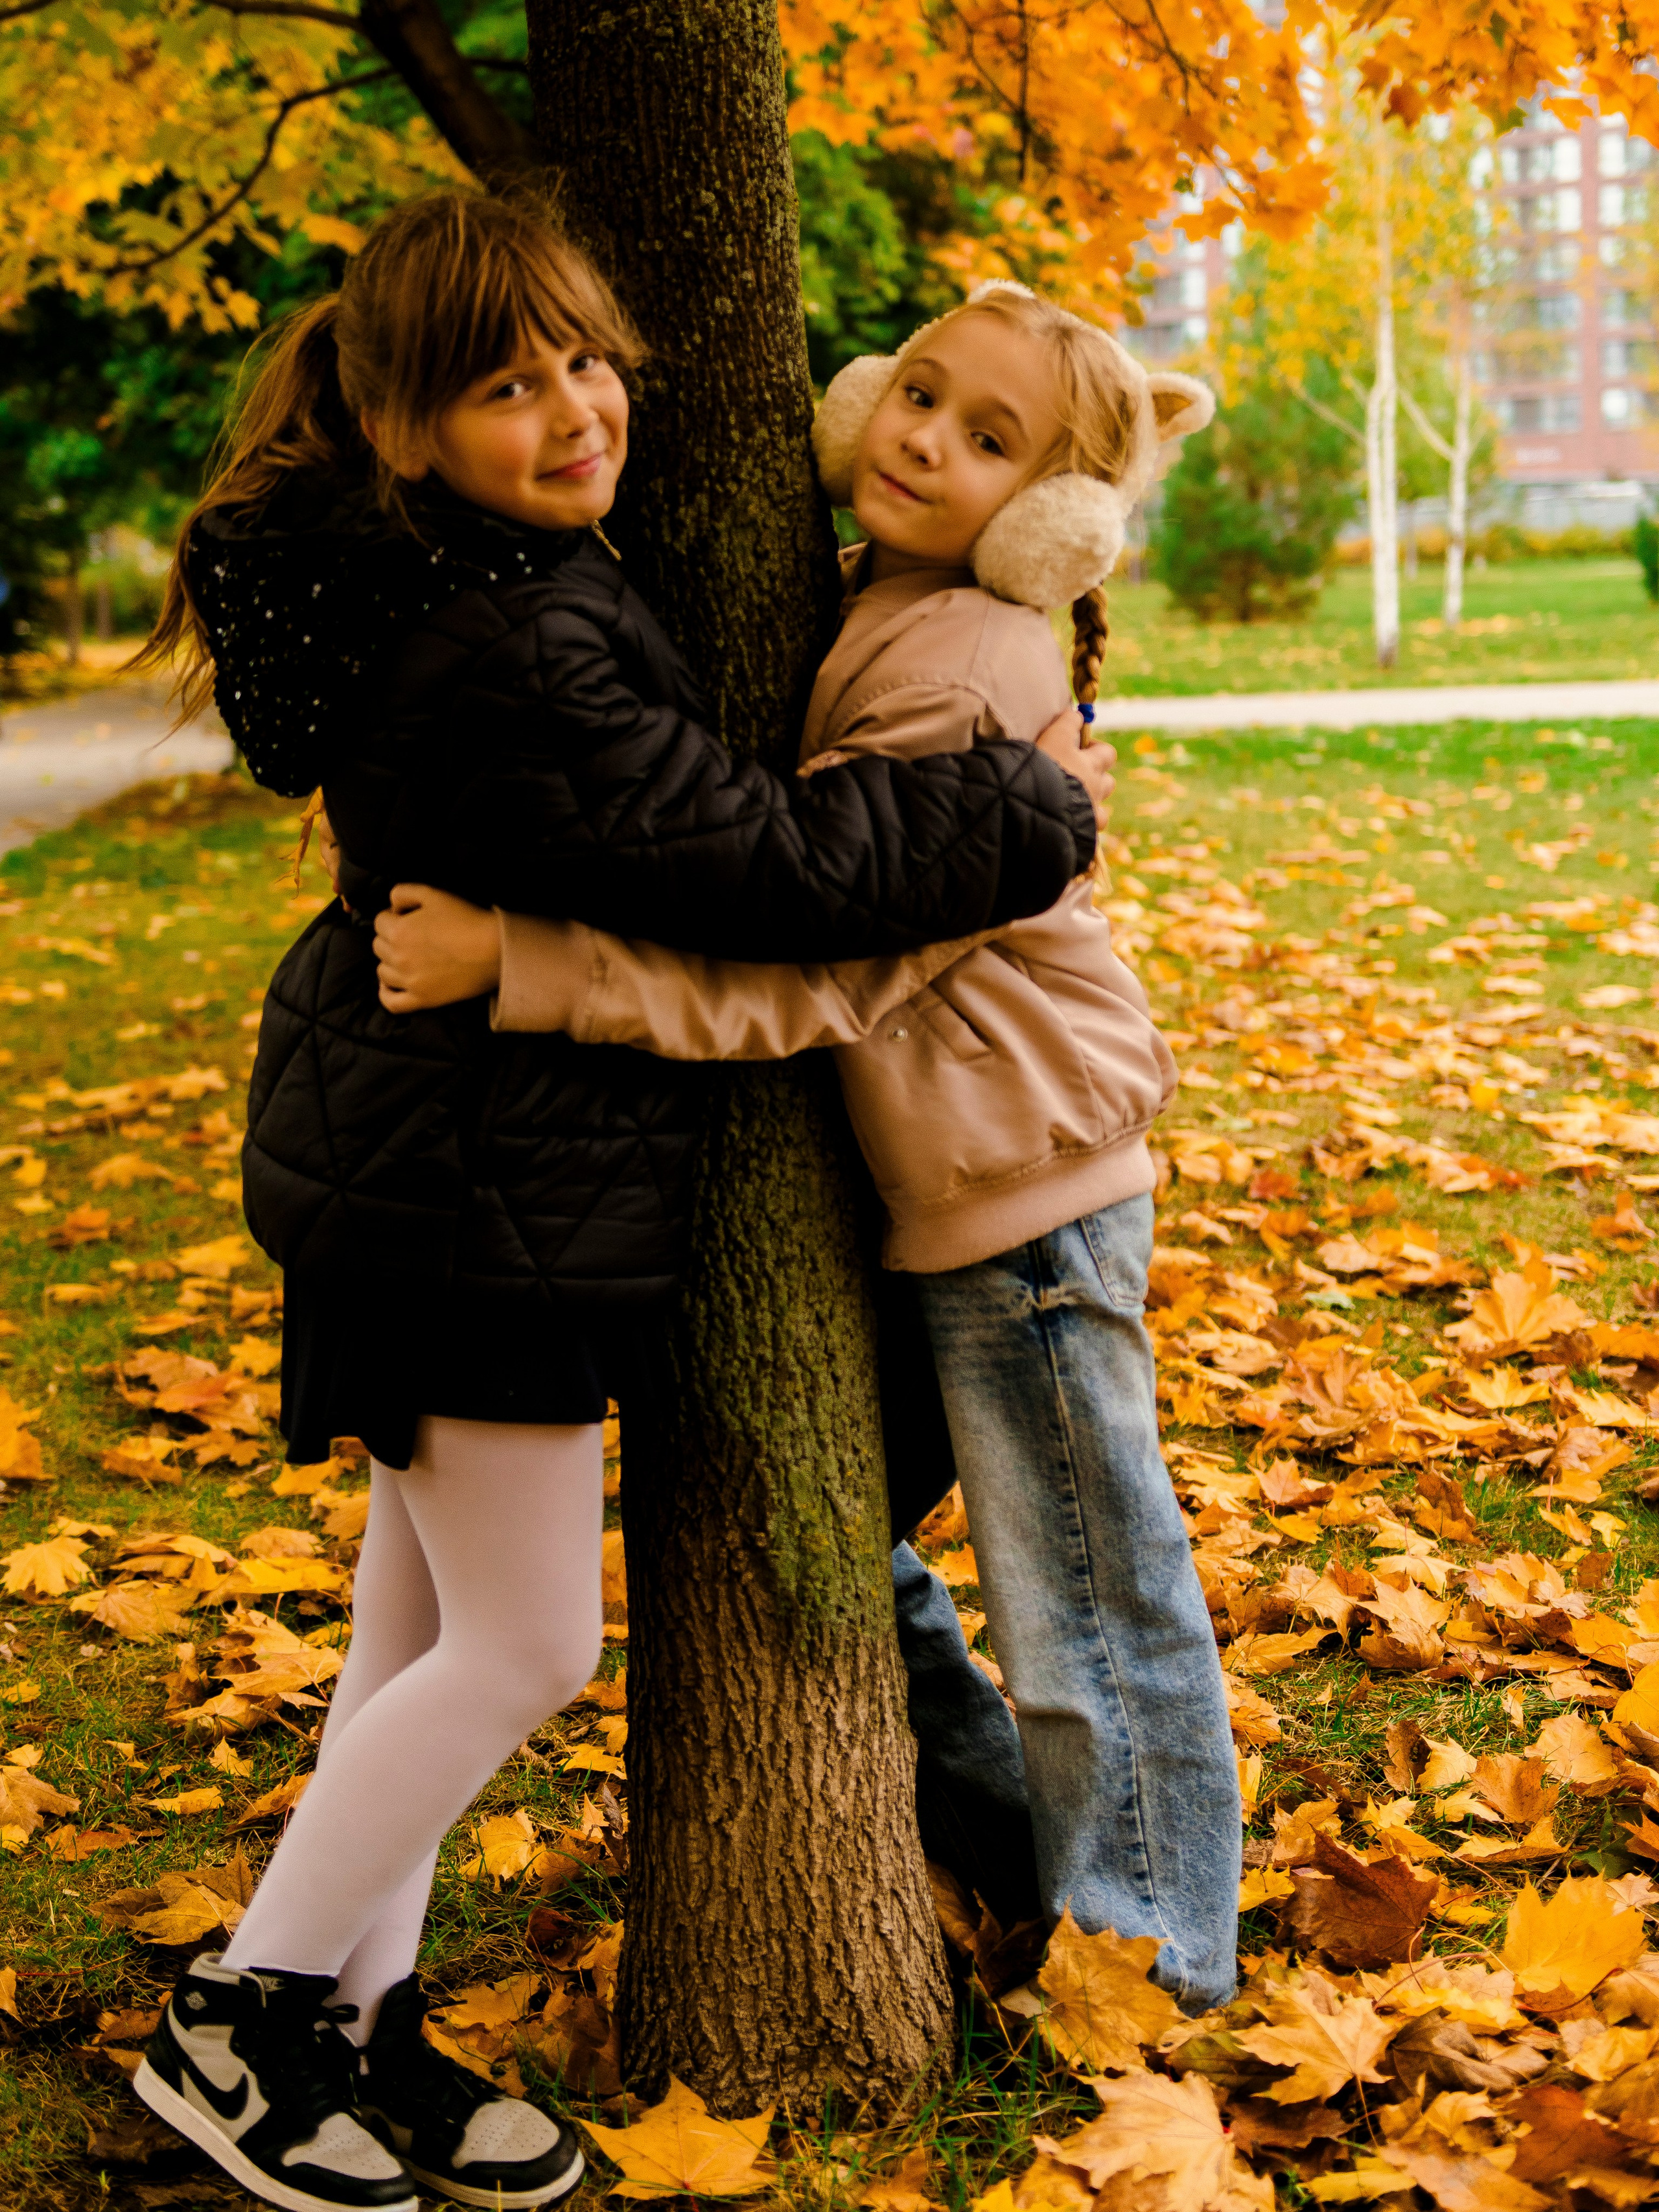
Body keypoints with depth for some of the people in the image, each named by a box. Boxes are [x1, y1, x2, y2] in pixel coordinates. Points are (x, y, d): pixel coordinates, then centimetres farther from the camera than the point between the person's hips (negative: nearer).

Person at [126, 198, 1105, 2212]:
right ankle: (235, 2025, 16)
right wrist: (1034, 809, -13)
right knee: (525, 1648, 2)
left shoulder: (404, 585, 4)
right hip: (471, 1184, -10)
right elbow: (762, 863, -25)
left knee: (426, 1593, 19)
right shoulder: (504, 657, -28)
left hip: (414, 1154, 10)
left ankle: (356, 2022, 31)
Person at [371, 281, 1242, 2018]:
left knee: (1088, 1611, 5)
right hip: (900, 1189, 9)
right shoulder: (846, 615, 7)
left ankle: (1152, 1967, 25)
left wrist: (516, 962, -31)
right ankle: (1010, 1824, 41)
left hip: (1021, 1190, -9)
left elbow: (810, 965, -28)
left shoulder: (970, 674, -22)